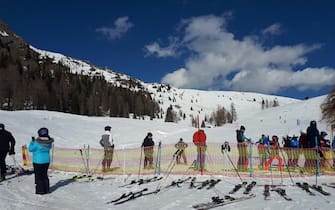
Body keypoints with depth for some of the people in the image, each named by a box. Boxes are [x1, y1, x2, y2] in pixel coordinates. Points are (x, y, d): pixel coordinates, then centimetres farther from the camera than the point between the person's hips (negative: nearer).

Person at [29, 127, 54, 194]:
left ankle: (40, 190, 9)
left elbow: (31, 149, -11)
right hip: (46, 161, 6)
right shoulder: (49, 142, -5)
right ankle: (46, 189, 22)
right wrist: (49, 137, 19)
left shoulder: (37, 142, -21)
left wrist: (32, 141, 1)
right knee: (45, 175, 17)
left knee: (38, 176, 6)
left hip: (38, 161, -5)